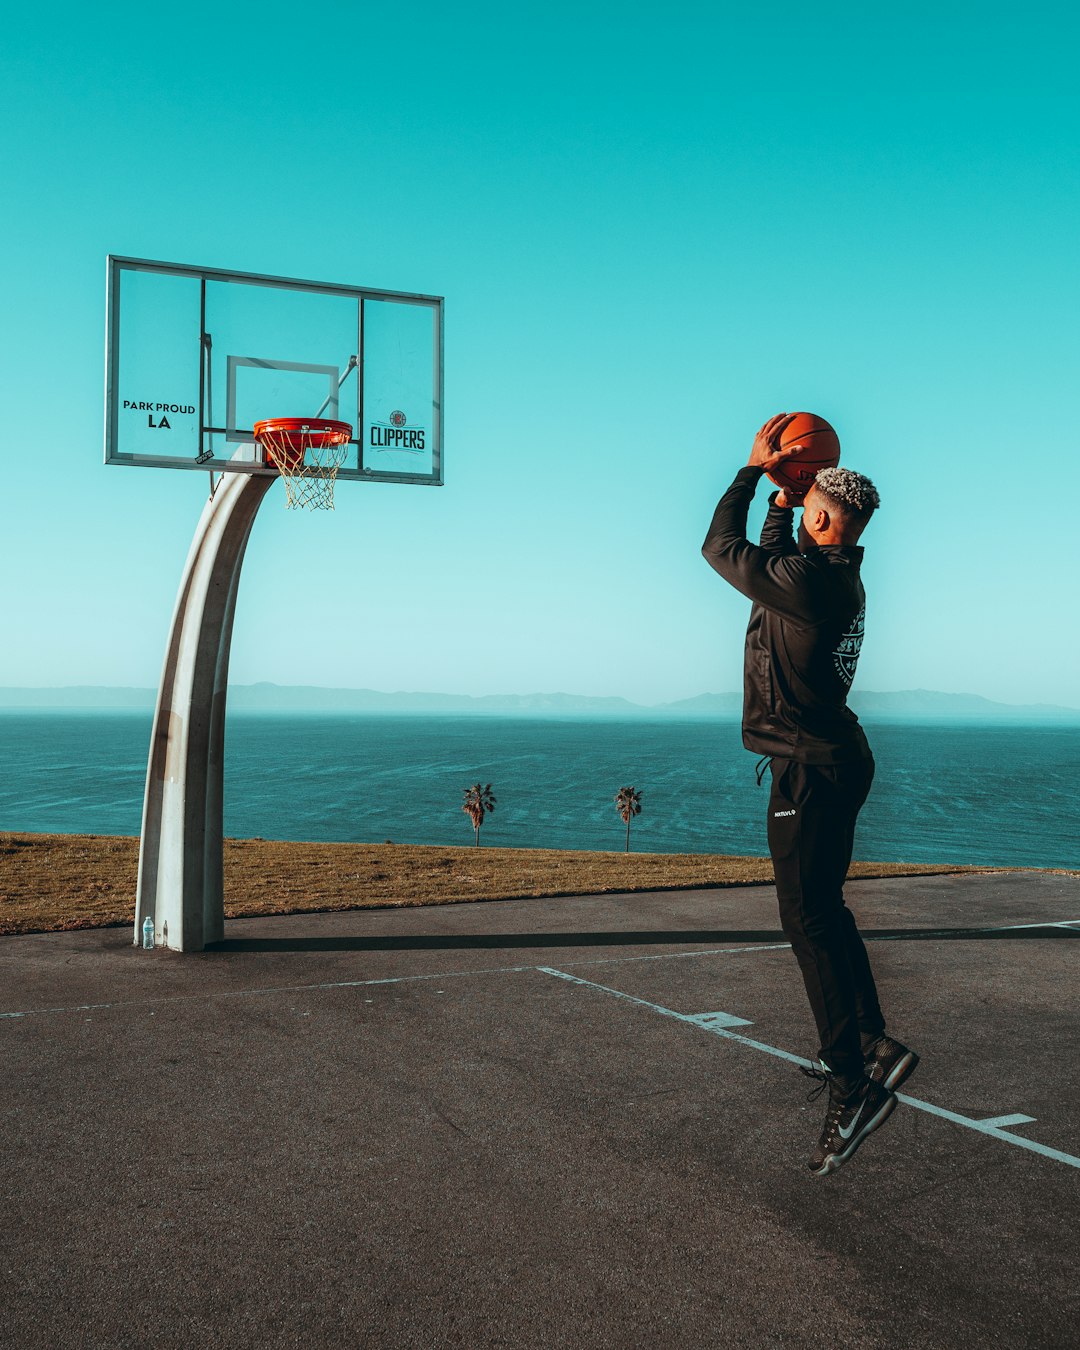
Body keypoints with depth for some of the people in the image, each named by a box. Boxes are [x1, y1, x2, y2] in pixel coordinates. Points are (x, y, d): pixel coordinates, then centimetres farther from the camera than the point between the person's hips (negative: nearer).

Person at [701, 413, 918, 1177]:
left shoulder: (810, 580, -20)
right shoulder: (835, 576, 9)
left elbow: (722, 549, -8)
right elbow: (770, 561, 29)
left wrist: (755, 471, 2)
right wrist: (782, 496, 25)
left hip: (810, 769, -10)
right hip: (834, 761, 10)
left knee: (810, 920, -10)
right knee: (821, 911, 19)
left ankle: (857, 1088, -10)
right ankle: (869, 1044, 26)